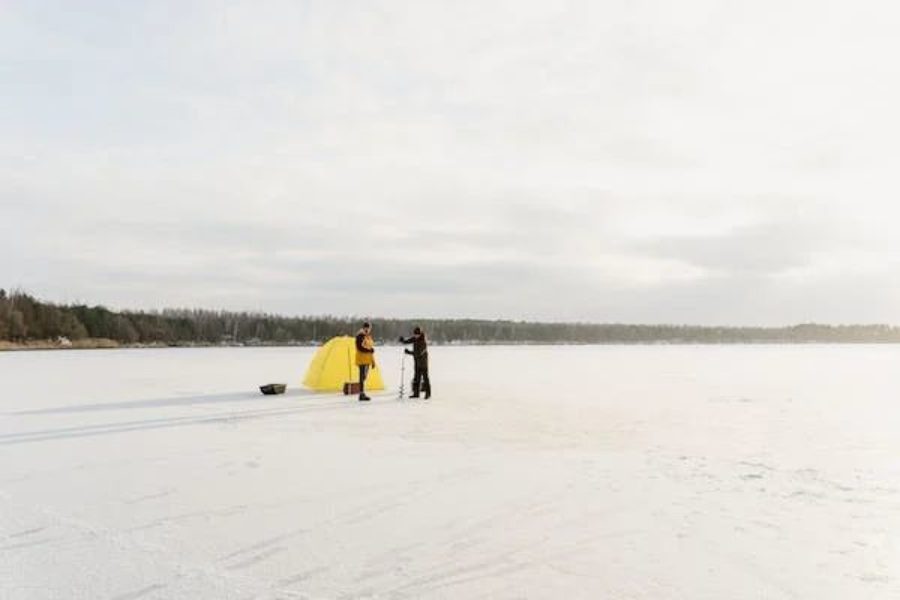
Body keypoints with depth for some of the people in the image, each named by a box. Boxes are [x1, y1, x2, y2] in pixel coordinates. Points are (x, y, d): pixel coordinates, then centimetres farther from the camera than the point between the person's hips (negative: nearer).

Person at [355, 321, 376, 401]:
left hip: (367, 360, 9)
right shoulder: (360, 336, -9)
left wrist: (373, 361, 21)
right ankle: (362, 394, -13)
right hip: (362, 359, -9)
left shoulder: (369, 336, 19)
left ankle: (363, 394, 13)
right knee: (362, 376, -12)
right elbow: (360, 348, -19)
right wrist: (370, 350, -20)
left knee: (364, 377, 10)